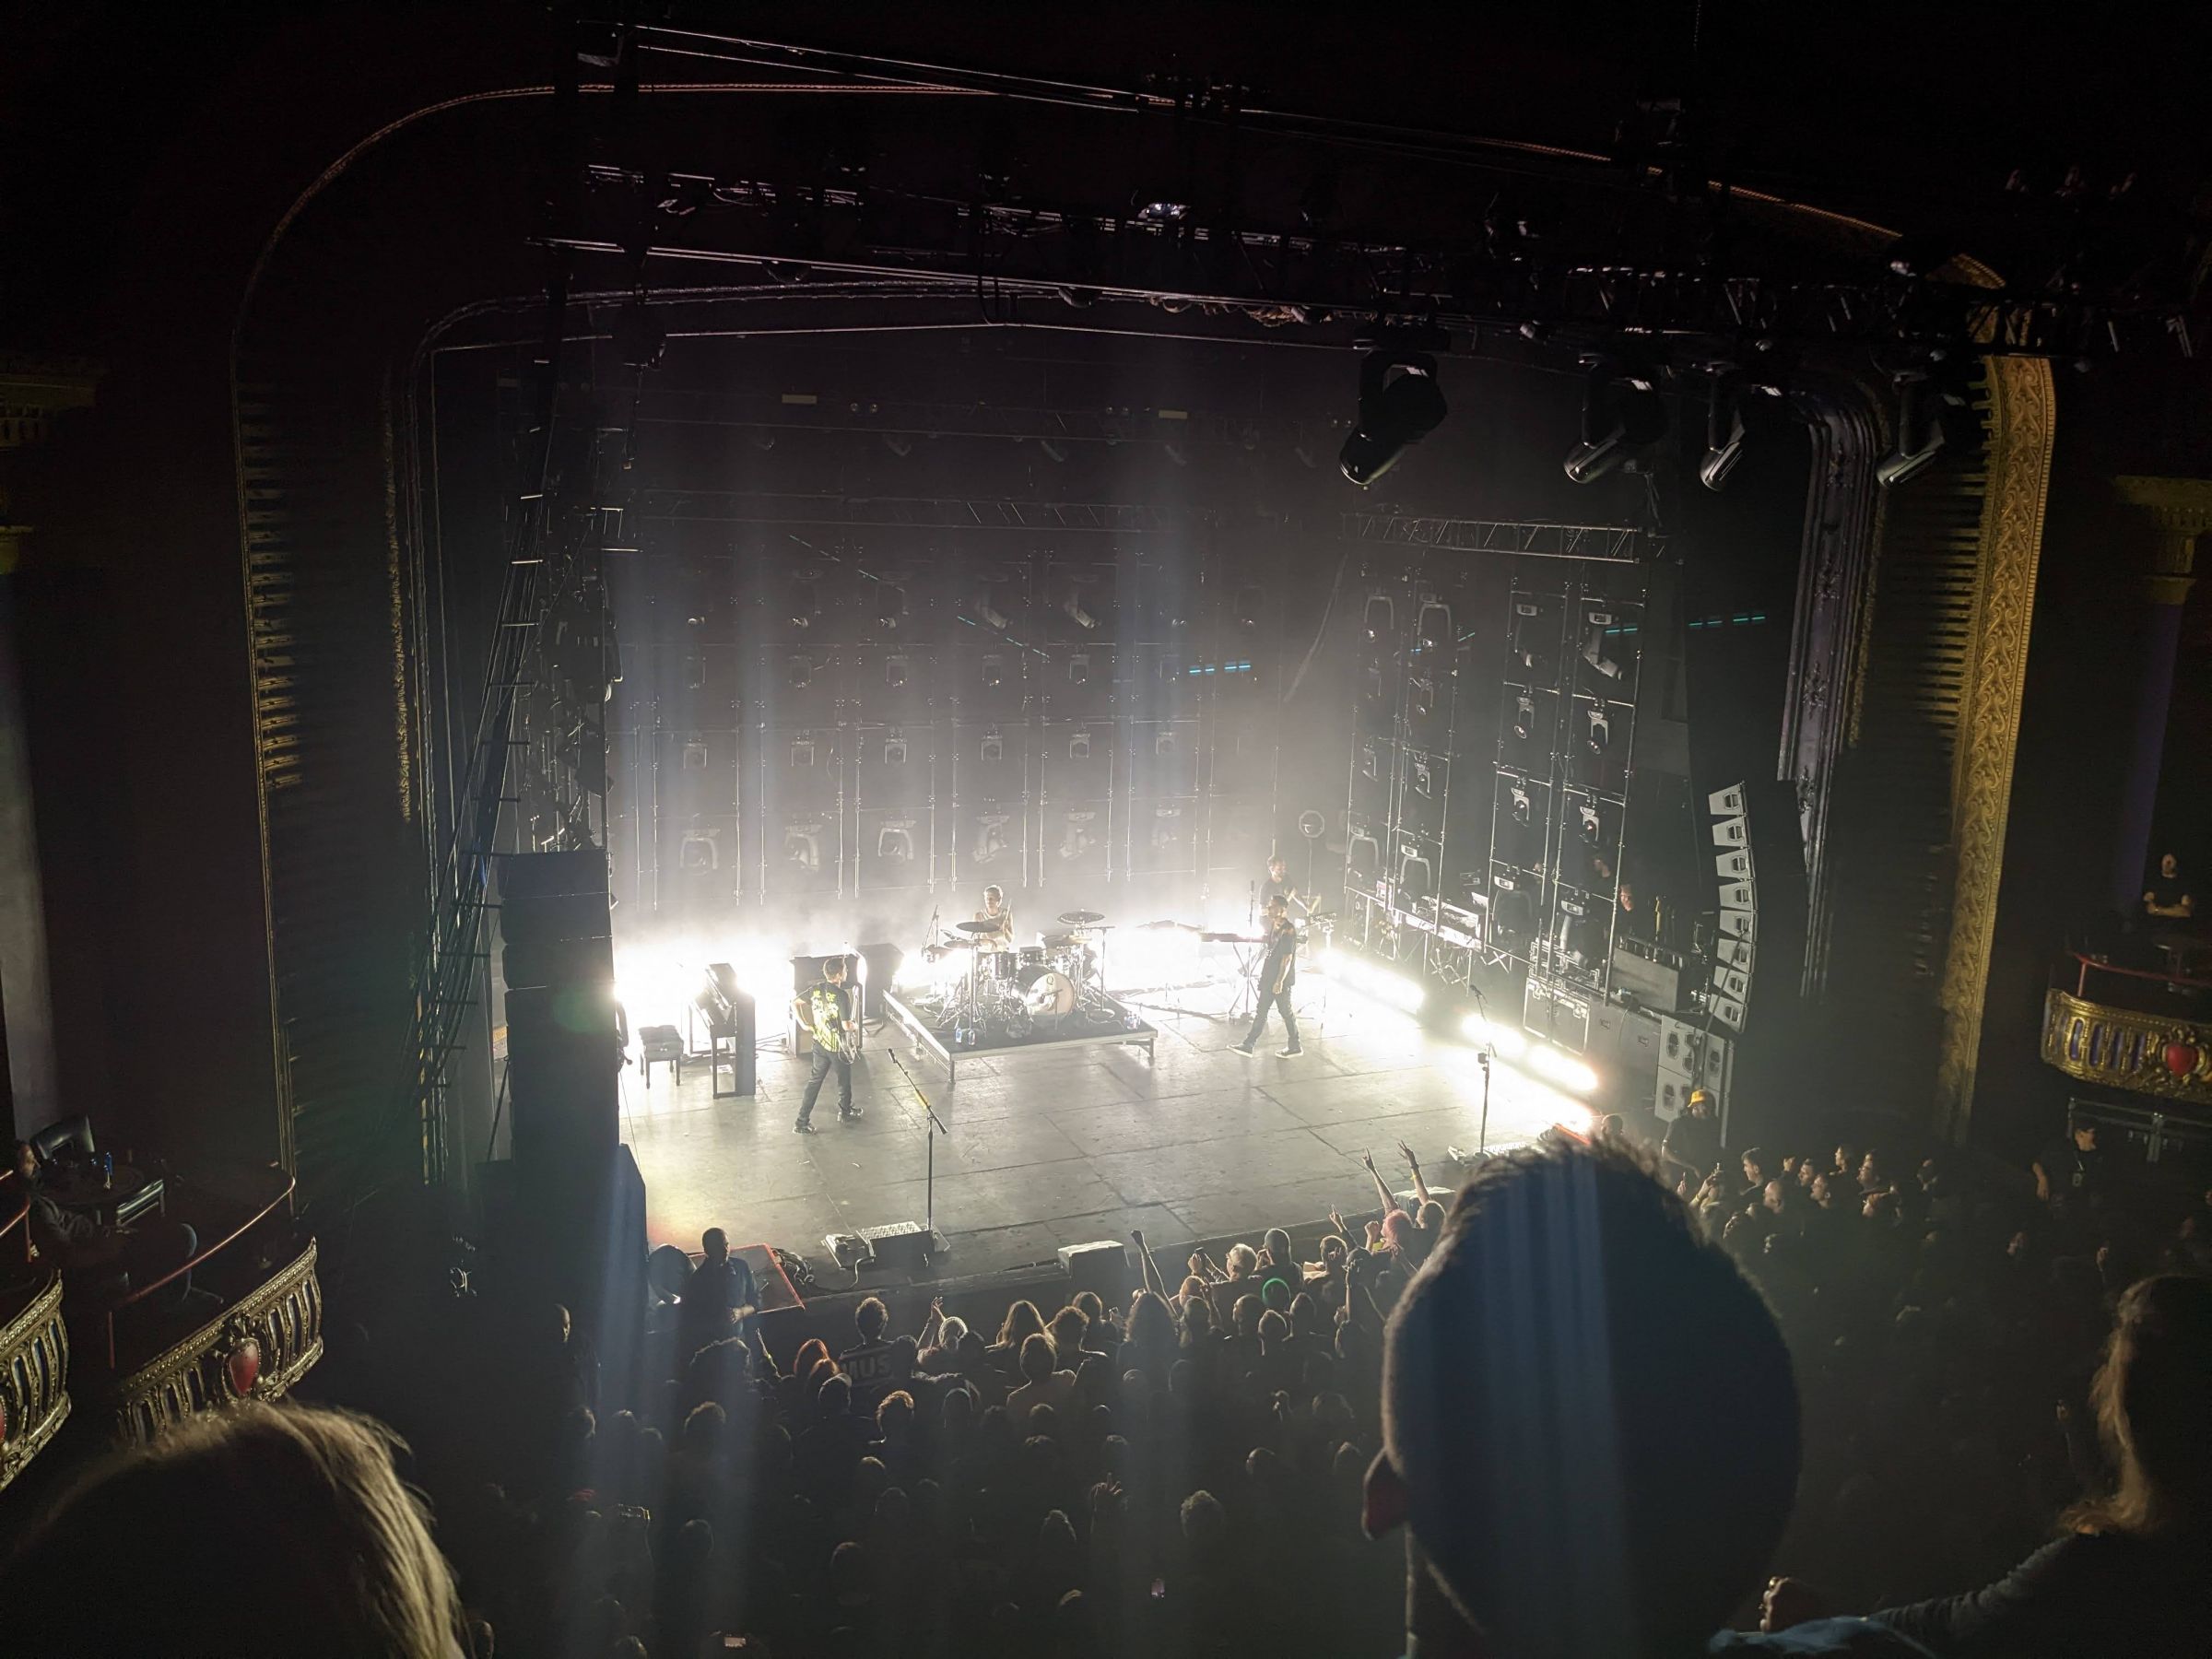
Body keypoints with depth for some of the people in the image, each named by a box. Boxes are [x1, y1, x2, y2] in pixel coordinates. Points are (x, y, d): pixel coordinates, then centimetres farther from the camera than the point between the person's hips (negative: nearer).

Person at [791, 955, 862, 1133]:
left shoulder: (816, 989, -5)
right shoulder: (841, 996, -25)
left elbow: (794, 1002, 2)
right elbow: (847, 1025, -24)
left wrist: (803, 1023, 9)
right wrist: (855, 1026, -2)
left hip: (820, 1043, 6)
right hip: (838, 1047, -6)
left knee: (815, 1081, 14)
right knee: (844, 1080, 19)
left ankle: (802, 1122, 12)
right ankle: (846, 1111, 40)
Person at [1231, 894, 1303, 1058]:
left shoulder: (1288, 931, -19)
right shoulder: (1274, 927, 9)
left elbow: (1287, 958, -21)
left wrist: (1279, 981, -22)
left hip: (1281, 980, -9)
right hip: (1269, 977, 9)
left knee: (1286, 1013, 3)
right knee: (1261, 1012, 9)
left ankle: (1295, 1047, 16)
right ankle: (1248, 1045, 12)